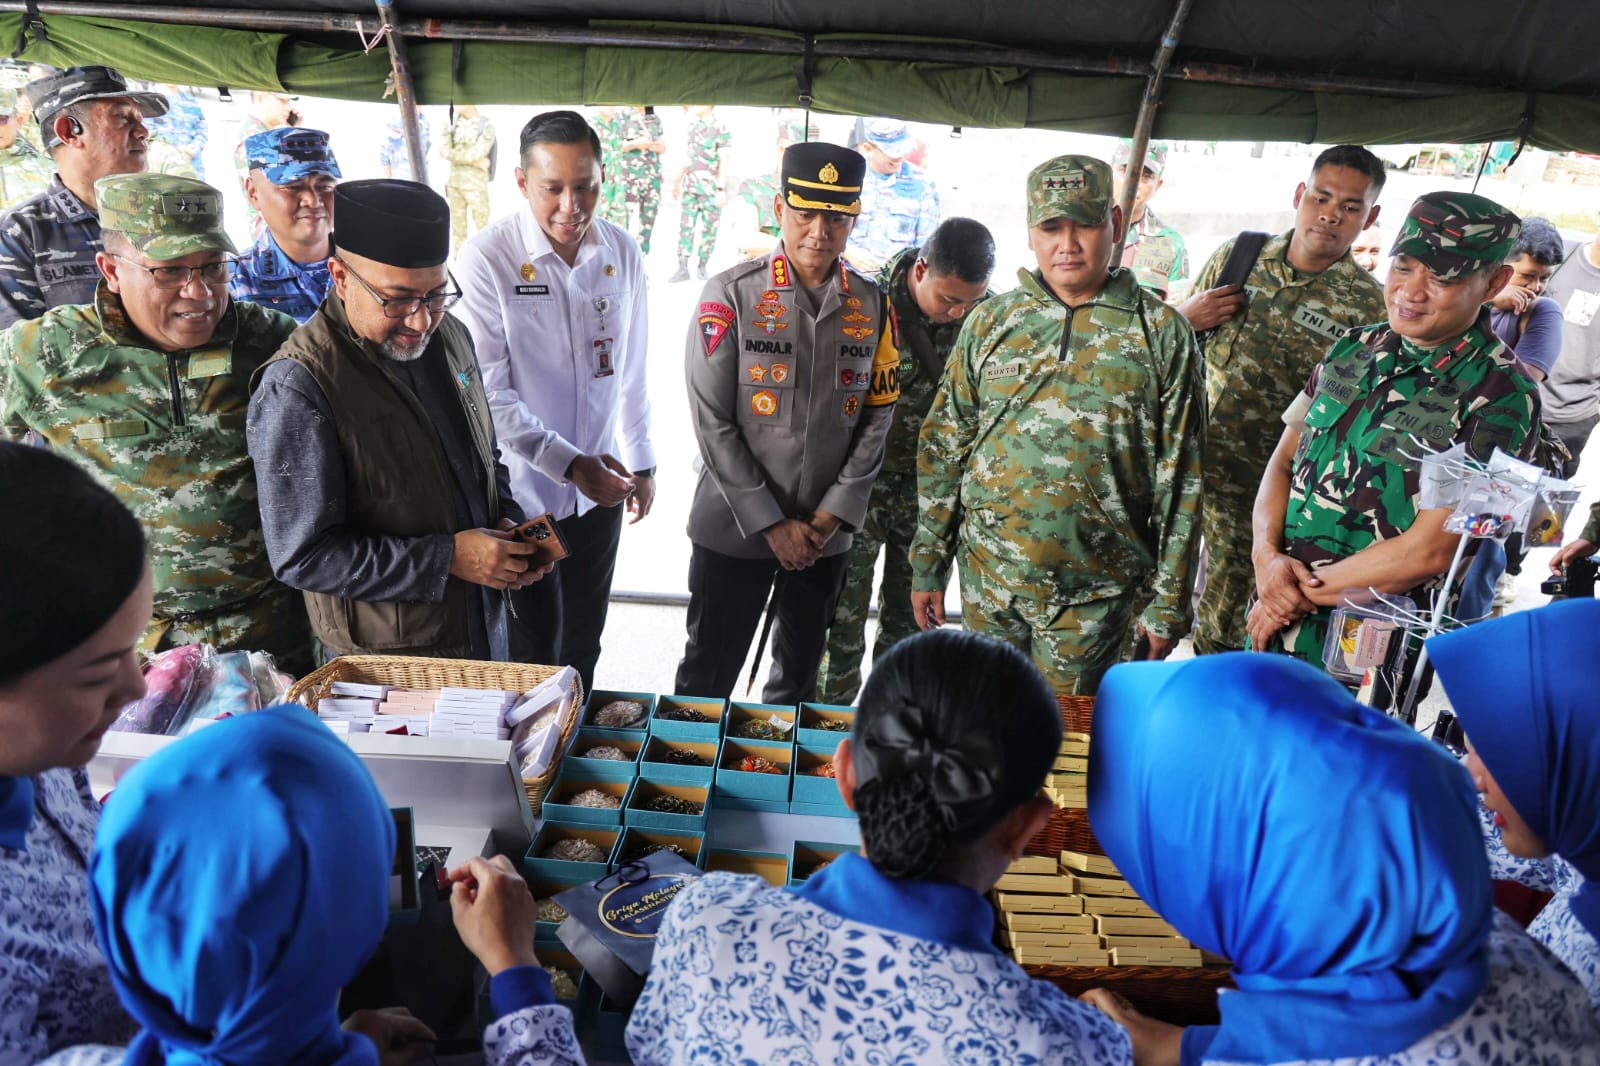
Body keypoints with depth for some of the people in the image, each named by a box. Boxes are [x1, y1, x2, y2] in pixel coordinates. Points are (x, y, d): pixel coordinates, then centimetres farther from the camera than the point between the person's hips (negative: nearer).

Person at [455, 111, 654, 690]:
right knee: (528, 653, 10)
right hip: (517, 493, -4)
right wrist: (570, 464, -23)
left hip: (599, 490, 5)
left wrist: (641, 463, 13)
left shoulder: (622, 252, 0)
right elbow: (487, 389, -18)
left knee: (582, 647, 19)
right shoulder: (488, 256, -15)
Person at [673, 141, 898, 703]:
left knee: (799, 677, 18)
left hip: (826, 533, 3)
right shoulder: (731, 294, -9)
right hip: (734, 528, -3)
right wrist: (772, 523, -13)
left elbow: (878, 416, 3)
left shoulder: (873, 305, 2)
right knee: (707, 676, 10)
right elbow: (712, 421, -11)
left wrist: (831, 516, -5)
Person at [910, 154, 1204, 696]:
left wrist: (1169, 601, -3)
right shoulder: (989, 322, 5)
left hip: (1095, 592, -2)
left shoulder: (1162, 332, -1)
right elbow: (942, 448, 7)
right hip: (987, 579, 2)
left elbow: (1180, 476, -1)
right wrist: (928, 566, 4)